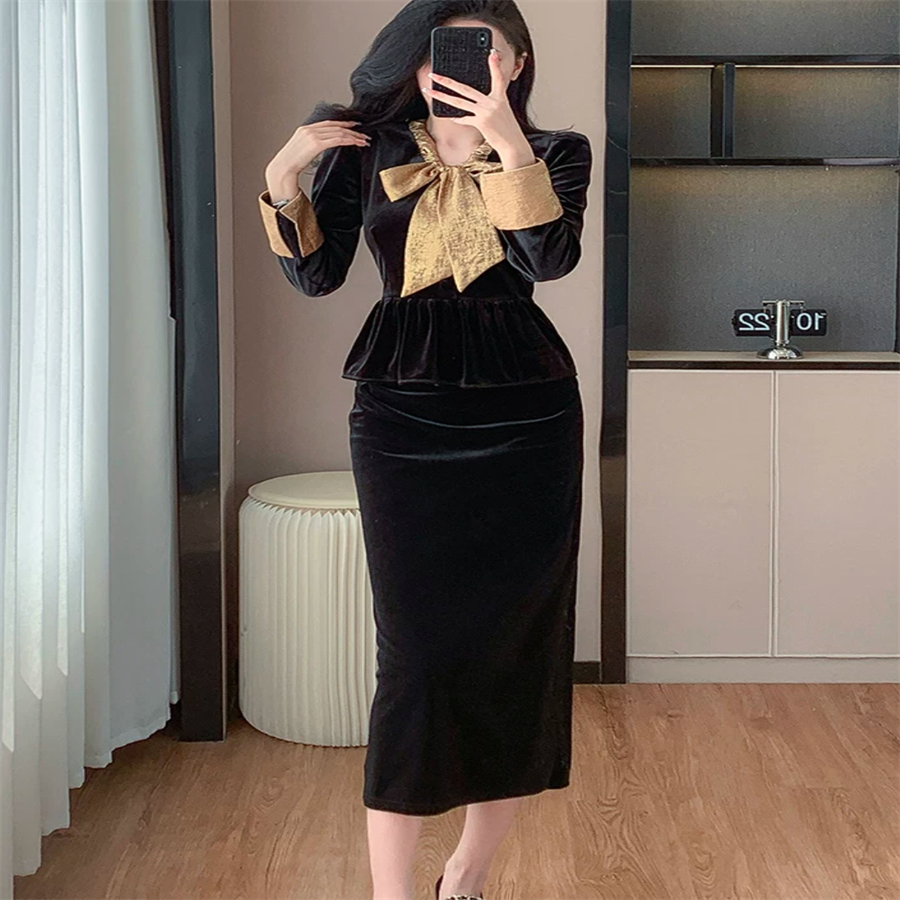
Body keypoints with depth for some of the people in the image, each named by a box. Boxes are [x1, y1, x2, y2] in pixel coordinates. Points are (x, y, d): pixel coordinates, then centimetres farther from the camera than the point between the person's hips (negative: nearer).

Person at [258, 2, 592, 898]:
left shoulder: (557, 151, 4)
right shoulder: (367, 146, 6)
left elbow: (551, 260, -14)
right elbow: (317, 276, 4)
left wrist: (510, 146, -24)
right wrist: (282, 178, -10)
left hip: (526, 415, 1)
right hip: (402, 417, -1)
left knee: (518, 640, 3)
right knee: (418, 650, -7)